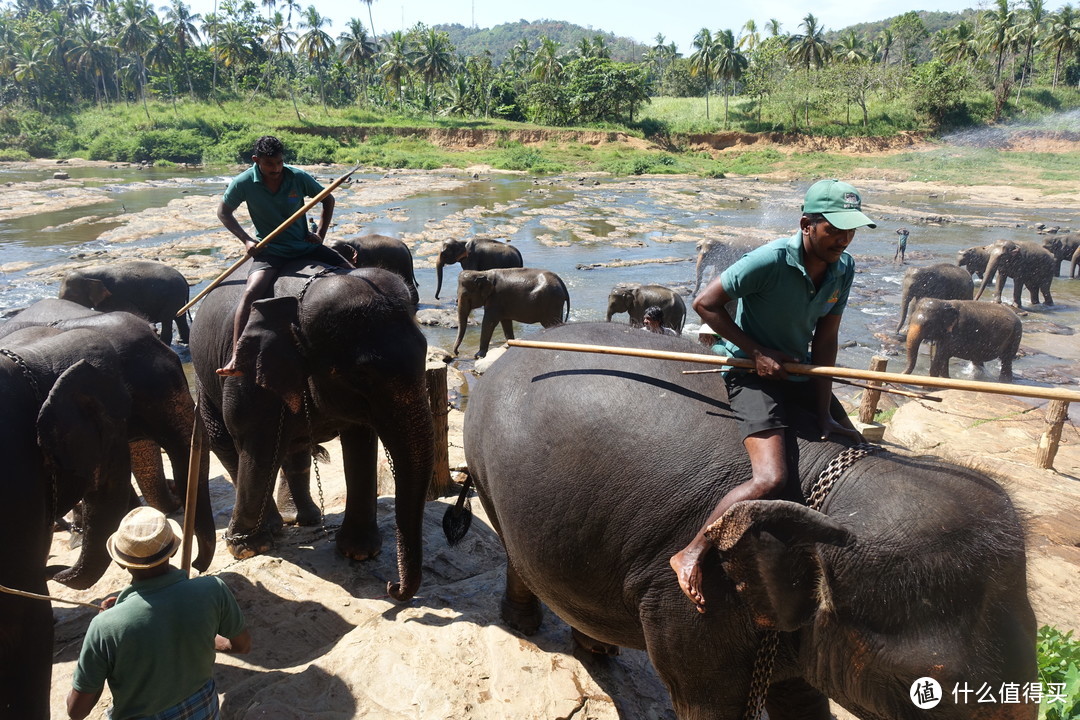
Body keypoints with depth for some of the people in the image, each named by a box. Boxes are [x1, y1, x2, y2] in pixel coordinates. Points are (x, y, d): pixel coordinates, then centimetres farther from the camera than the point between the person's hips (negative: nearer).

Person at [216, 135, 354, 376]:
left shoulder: (298, 177, -7)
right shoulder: (244, 183, -9)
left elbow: (328, 200, 9)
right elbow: (224, 212, 5)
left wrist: (321, 234, 1)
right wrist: (246, 240, -7)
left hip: (305, 246, 3)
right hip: (271, 251, -3)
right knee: (251, 292, -30)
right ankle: (236, 357, -32)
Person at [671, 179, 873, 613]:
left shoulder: (843, 268, -2)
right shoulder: (771, 260, -23)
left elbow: (825, 340, -1)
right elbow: (705, 304, -18)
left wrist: (824, 413, -7)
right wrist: (758, 353, -18)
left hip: (799, 370, 8)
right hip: (752, 374, -8)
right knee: (771, 479, -24)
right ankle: (690, 556, -13)